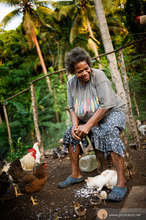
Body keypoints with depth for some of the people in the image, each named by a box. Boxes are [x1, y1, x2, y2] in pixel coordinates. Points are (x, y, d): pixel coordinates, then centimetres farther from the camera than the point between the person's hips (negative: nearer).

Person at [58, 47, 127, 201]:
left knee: (110, 133, -35)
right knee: (71, 133, -7)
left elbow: (106, 105, -26)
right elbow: (72, 108, 4)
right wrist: (75, 124, -16)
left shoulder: (98, 75, -21)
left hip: (112, 112, -6)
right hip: (89, 118, 6)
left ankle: (121, 182, -33)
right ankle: (76, 175, 5)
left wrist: (88, 125, -28)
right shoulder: (71, 83, -2)